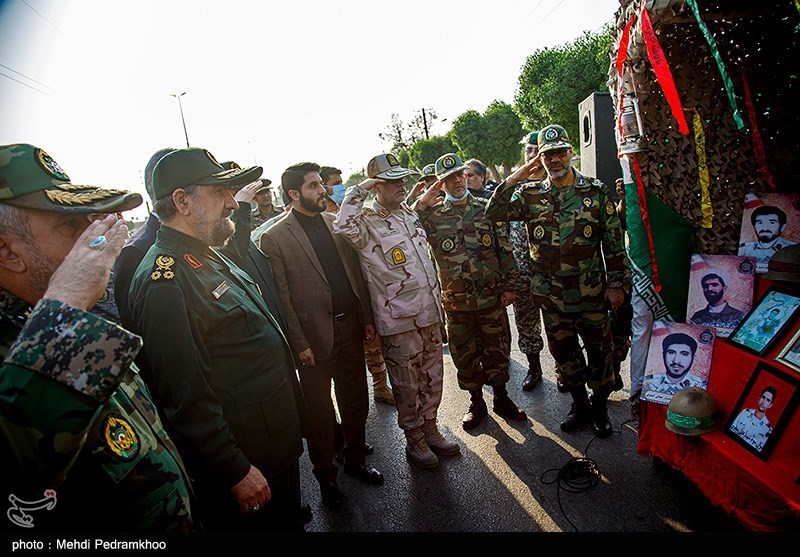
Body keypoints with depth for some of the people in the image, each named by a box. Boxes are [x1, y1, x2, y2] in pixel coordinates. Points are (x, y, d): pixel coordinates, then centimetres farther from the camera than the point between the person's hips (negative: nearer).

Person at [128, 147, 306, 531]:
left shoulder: (209, 256, 6)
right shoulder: (163, 281, -26)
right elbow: (186, 399, -26)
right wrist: (237, 472, -19)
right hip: (244, 463, -8)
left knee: (288, 518, 27)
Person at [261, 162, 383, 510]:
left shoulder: (335, 223, 7)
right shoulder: (274, 238, -9)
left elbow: (356, 272, 10)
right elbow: (282, 296, -10)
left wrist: (367, 317, 7)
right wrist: (299, 343, -11)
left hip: (350, 327, 5)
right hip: (315, 336, -5)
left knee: (356, 401, 18)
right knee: (320, 411, 12)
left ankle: (355, 459, 41)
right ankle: (325, 475, 34)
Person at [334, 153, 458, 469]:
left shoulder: (409, 213, 11)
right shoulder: (367, 222, -12)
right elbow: (344, 227, -38)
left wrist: (438, 299, 22)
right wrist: (359, 190, -25)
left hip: (429, 313, 7)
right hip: (398, 323, -7)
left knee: (432, 378, 19)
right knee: (407, 386, 9)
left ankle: (430, 429, 39)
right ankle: (414, 440, 30)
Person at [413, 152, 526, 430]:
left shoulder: (486, 208, 3)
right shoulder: (433, 215, 0)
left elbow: (504, 249, 5)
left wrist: (509, 285, 2)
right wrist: (424, 200, -18)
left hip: (492, 298, 1)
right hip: (456, 302, 0)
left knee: (497, 350, 14)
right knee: (465, 356, 12)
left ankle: (501, 398, 36)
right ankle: (476, 403, 32)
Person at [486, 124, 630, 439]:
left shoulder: (596, 191, -1)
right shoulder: (531, 195, 2)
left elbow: (614, 242, 1)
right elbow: (494, 212, -11)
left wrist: (616, 284, -3)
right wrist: (518, 175, -11)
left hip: (591, 293, -1)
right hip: (551, 295, 2)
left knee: (599, 350, 11)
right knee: (564, 353, 15)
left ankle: (599, 406, 34)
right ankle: (580, 406, 36)